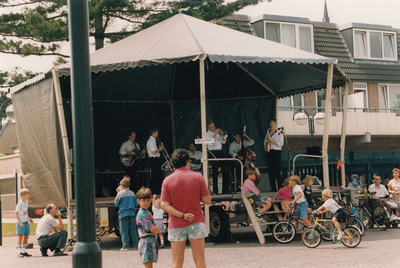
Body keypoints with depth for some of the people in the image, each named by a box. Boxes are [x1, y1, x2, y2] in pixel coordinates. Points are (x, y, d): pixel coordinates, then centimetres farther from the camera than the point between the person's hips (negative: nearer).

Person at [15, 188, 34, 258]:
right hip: (21, 222, -9)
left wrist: (29, 218, 17)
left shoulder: (26, 202, 11)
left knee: (26, 236, 11)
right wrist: (20, 222, -21)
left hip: (26, 222, 9)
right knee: (20, 236, -8)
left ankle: (23, 251, 20)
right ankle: (19, 252, -7)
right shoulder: (20, 204, -15)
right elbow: (16, 214, -16)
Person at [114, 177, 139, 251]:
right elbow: (136, 204, 10)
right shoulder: (132, 193, 5)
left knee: (124, 231, -1)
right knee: (133, 230, 10)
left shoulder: (120, 193, -7)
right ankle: (137, 245, 11)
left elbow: (116, 204, -1)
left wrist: (116, 199, 16)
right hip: (132, 213, 4)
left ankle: (125, 246, -5)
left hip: (123, 214, -4)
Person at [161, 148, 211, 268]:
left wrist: (182, 215, -10)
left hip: (176, 224, 1)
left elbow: (164, 205, -8)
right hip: (196, 222, -1)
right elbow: (207, 200, -3)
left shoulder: (167, 180, 0)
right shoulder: (197, 177, -3)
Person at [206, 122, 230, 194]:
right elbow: (211, 143, -16)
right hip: (213, 153, -5)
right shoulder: (207, 134, -1)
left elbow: (223, 141, 12)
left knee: (226, 169, 1)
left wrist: (223, 135, -6)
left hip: (220, 152, 6)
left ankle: (225, 189, 9)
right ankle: (215, 190, 2)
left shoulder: (217, 132, 16)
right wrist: (215, 134, -16)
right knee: (215, 172, -4)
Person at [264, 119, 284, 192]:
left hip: (276, 152, -5)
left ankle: (280, 188, -5)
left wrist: (271, 140, -14)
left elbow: (280, 144, -8)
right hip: (269, 153, 5)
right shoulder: (268, 133, 18)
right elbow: (265, 143, 23)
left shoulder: (279, 133, 2)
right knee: (270, 171, 1)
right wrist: (266, 141, 0)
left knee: (277, 171, -9)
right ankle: (273, 188, 4)